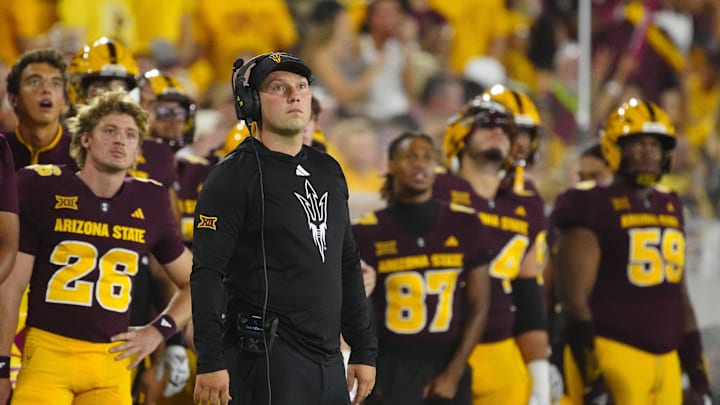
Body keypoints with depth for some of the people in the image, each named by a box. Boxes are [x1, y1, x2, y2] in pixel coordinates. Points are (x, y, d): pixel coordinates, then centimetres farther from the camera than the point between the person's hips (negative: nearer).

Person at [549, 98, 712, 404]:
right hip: (613, 357, -8)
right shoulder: (592, 209, -7)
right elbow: (575, 301, -11)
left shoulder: (670, 209, 16)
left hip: (666, 362, 8)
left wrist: (698, 377, 17)